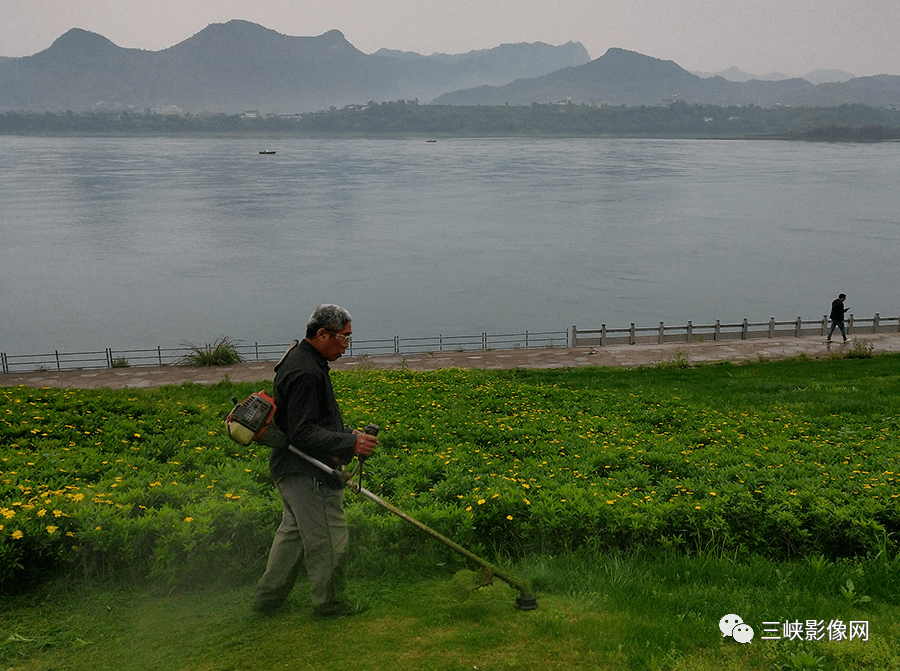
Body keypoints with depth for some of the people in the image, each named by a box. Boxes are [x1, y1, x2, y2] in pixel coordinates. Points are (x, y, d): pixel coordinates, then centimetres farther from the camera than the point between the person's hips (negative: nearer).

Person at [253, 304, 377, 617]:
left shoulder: (299, 358, 13)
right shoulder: (306, 373, -23)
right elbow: (302, 433, -26)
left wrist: (346, 436, 16)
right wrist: (349, 444, -29)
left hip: (289, 470, 11)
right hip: (307, 474, -11)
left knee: (293, 532, 20)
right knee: (327, 539, 2)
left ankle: (268, 597, 29)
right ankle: (329, 602, 16)